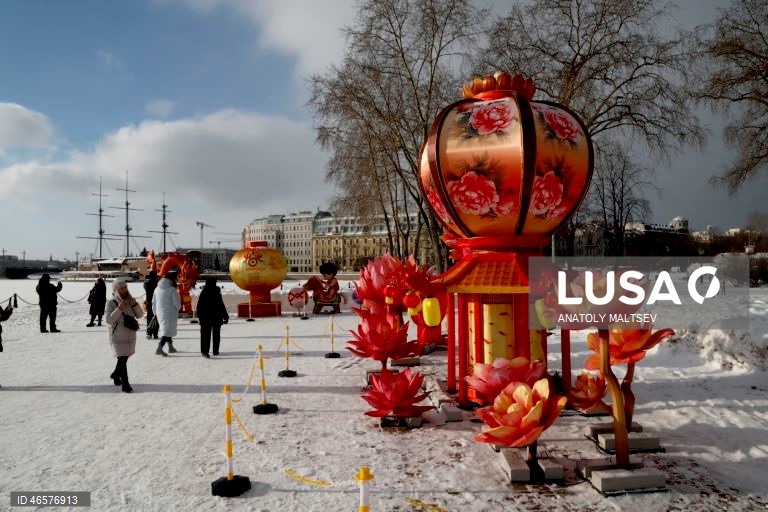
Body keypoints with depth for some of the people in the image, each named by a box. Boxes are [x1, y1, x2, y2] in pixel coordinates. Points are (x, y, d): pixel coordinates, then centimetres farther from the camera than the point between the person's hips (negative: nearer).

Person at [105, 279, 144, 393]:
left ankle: (115, 375, 44)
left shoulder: (129, 301, 3)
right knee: (122, 360, -11)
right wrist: (119, 309, -27)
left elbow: (140, 315, 0)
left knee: (124, 358, 20)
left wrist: (135, 305, -17)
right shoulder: (111, 303, -11)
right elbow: (109, 320, -18)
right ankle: (125, 385, -7)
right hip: (118, 337, -5)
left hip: (130, 336, 5)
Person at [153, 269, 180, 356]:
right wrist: (177, 310, 7)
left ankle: (170, 347, 31)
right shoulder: (172, 289, -15)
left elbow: (153, 303, 11)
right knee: (167, 330, -4)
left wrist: (156, 312, 22)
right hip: (170, 313, -7)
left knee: (166, 329, 21)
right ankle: (159, 349, -15)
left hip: (160, 313, 7)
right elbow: (177, 303, -14)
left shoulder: (157, 289, 5)